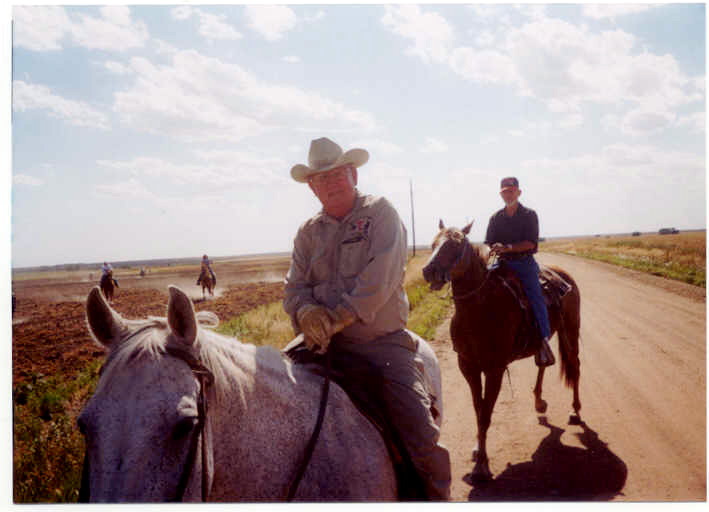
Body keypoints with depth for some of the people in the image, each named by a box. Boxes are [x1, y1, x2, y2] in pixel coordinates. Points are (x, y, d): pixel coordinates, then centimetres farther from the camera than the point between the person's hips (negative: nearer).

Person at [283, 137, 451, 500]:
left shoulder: (380, 212, 0)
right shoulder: (308, 232, 13)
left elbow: (380, 278, -13)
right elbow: (295, 287, 6)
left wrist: (338, 316, -21)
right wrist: (306, 312, -17)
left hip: (383, 342, -4)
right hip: (327, 346, 4)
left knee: (421, 435, -14)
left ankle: (438, 496, 9)